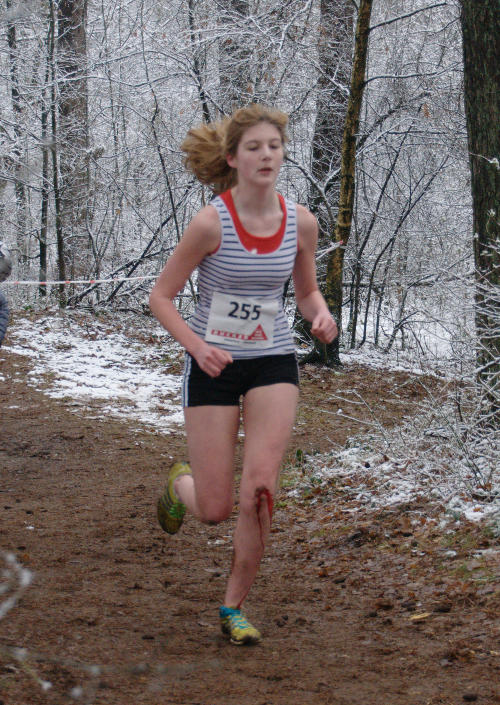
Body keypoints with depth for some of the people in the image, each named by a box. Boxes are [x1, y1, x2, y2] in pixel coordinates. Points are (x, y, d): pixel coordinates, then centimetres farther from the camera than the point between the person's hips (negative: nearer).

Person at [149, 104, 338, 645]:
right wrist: (196, 345, -24)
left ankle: (234, 607, 5)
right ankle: (181, 482, 39)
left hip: (273, 364, 3)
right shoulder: (211, 222, -16)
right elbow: (161, 297, -8)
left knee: (260, 489, -14)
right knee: (214, 510, 0)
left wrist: (321, 315, -11)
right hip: (214, 367, -2)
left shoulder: (300, 222, -4)